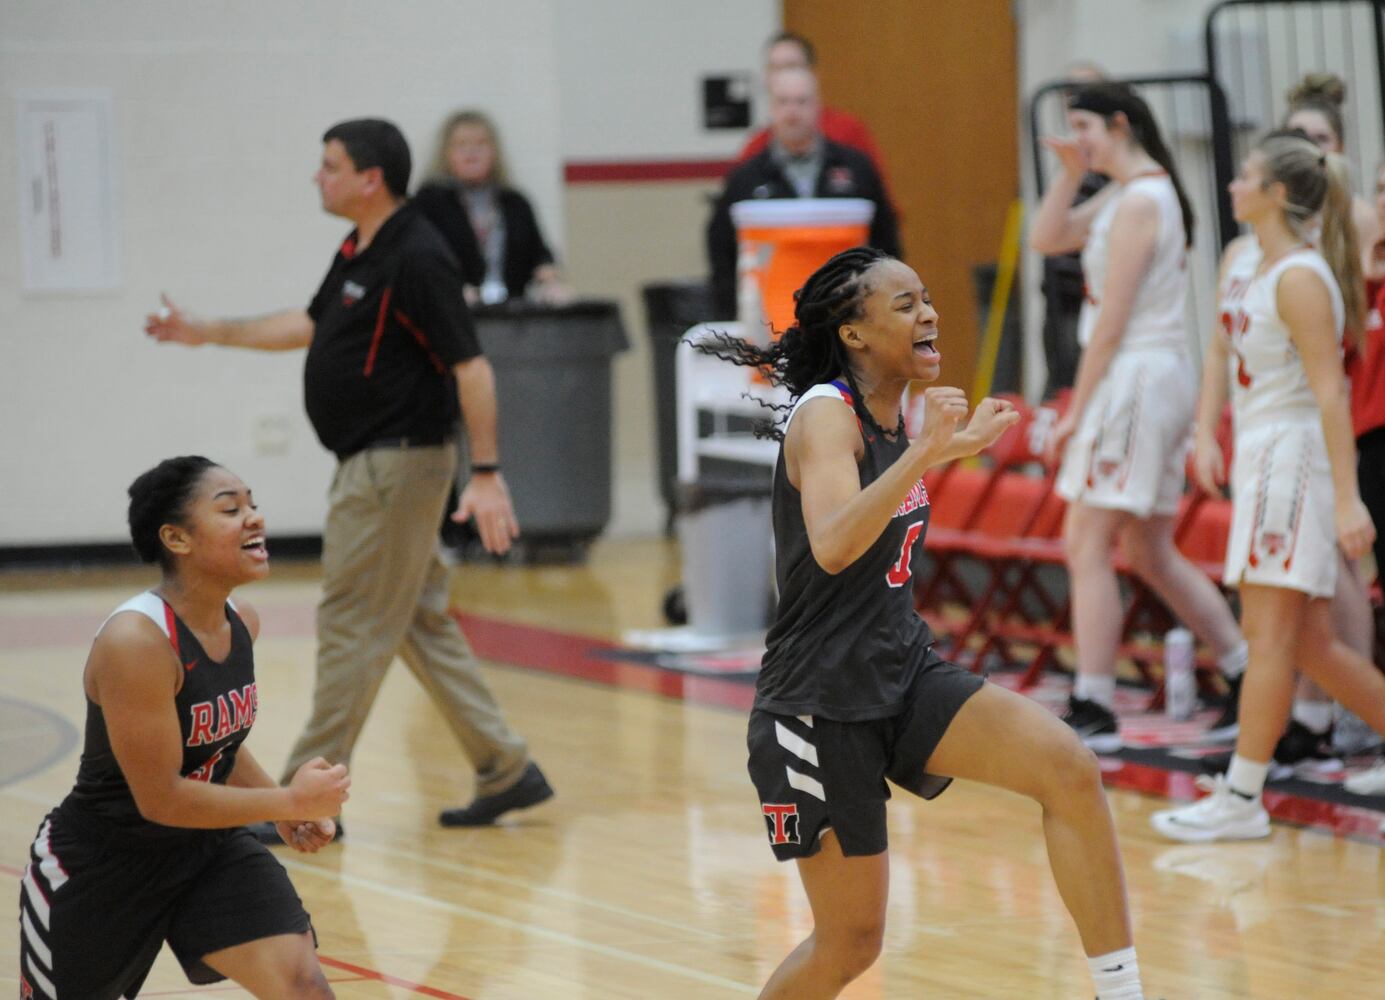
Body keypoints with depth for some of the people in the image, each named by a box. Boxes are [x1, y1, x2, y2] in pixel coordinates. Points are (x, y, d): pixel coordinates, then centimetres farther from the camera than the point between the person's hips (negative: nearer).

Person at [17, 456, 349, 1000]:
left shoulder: (242, 623, -3)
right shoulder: (135, 642, -29)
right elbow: (161, 799, -27)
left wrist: (288, 809, 1)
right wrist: (289, 801, -23)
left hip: (208, 846, 6)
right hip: (99, 867, -6)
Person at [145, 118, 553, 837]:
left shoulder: (417, 260, -18)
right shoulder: (359, 252, 12)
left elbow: (471, 367, -21)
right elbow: (310, 324, 27)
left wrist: (486, 473, -26)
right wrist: (208, 333, 28)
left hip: (397, 464, -10)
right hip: (369, 461, 10)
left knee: (353, 626, -5)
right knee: (419, 624, 12)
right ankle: (505, 771, 16)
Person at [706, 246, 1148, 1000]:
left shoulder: (888, 417, 8)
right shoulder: (825, 415, -16)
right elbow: (832, 547, -36)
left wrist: (956, 447, 28)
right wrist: (922, 455, -44)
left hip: (904, 674, 7)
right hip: (821, 705, -7)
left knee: (1070, 770, -17)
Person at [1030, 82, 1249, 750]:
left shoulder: (1141, 202, -15)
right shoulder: (1127, 196, 15)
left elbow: (1112, 320, -17)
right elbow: (1046, 239, 19)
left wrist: (1076, 410, -16)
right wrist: (1072, 173, 4)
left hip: (1137, 376, -10)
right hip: (1160, 377, 10)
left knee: (1087, 547, -9)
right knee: (1150, 554, 15)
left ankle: (1093, 712, -11)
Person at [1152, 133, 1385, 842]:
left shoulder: (1301, 278, -16)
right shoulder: (1240, 261, 10)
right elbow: (1221, 351, 22)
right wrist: (1205, 435, 9)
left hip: (1296, 455, -9)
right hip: (1259, 455, 9)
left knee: (1271, 632, -6)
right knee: (1305, 641, 11)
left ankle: (1241, 798, -4)